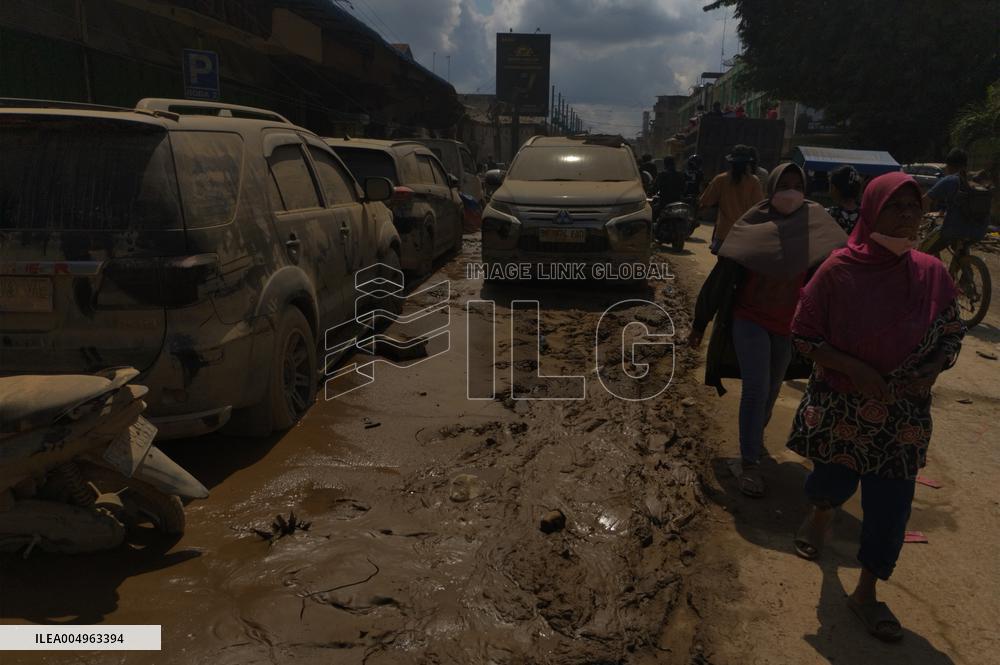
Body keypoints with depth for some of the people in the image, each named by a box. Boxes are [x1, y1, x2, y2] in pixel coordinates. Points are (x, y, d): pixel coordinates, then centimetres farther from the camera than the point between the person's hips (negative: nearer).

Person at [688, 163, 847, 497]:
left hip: (788, 325, 3)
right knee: (755, 389, -11)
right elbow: (723, 275, -7)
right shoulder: (751, 225, -9)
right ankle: (750, 463, -2)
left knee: (771, 389, 17)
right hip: (750, 320, -3)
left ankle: (755, 438, 43)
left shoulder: (814, 224, -4)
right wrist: (700, 323, -7)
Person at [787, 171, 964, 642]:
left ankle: (866, 593, 27)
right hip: (841, 406, -2)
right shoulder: (839, 270, -14)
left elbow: (952, 336, 6)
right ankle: (820, 515, 55)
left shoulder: (932, 274, -5)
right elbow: (804, 335, -10)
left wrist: (931, 371, -14)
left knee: (890, 504, 6)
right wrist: (856, 369, -21)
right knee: (836, 480, 16)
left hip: (903, 415, 2)